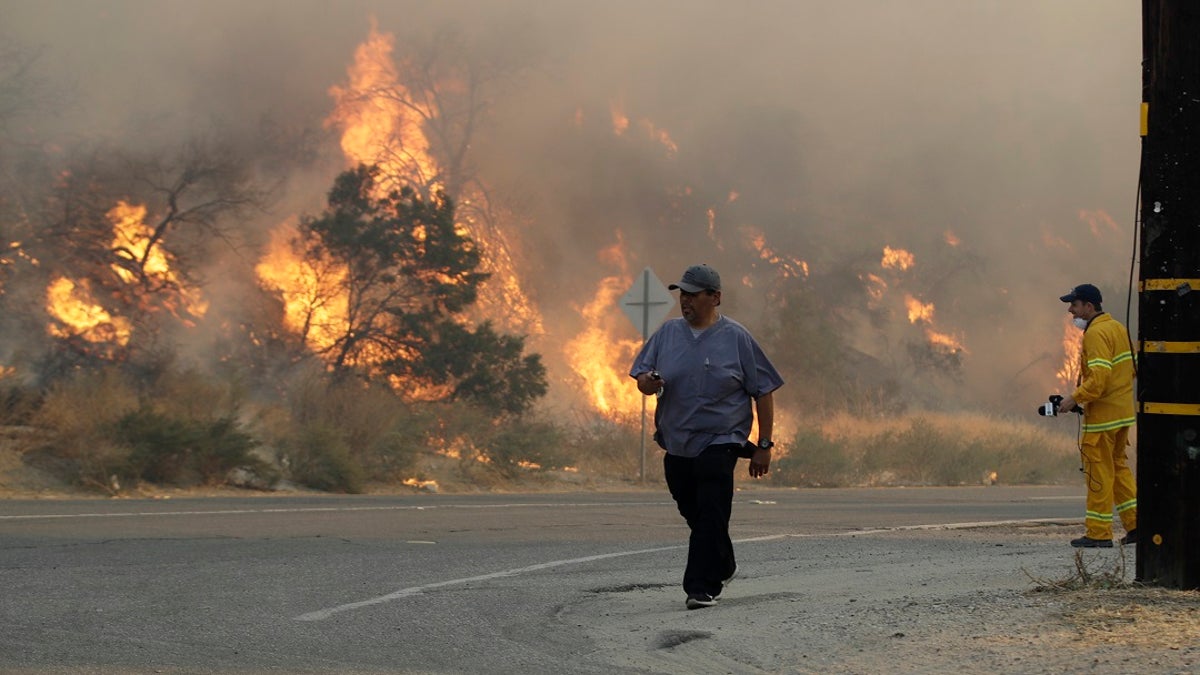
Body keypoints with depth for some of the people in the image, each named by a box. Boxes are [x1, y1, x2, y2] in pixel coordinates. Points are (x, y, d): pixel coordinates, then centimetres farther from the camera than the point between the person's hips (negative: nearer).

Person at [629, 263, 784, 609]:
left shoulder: (736, 337, -1)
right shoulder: (667, 334, 10)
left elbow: (763, 392, 1)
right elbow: (641, 377, 11)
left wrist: (764, 446, -2)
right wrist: (648, 383, -15)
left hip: (719, 442, -5)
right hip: (676, 444, 5)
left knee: (710, 515, -15)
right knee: (693, 513, 13)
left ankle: (703, 587, -15)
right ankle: (722, 567, 36)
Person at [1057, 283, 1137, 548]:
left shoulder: (1096, 334, -17)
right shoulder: (1117, 328, 13)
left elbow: (1099, 377, -25)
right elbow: (1132, 368, 17)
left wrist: (1075, 398, -17)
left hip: (1102, 414, -9)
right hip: (1123, 411, 9)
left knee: (1099, 471, -2)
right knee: (1118, 466, 17)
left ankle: (1099, 533, 1)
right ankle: (1135, 523, 13)